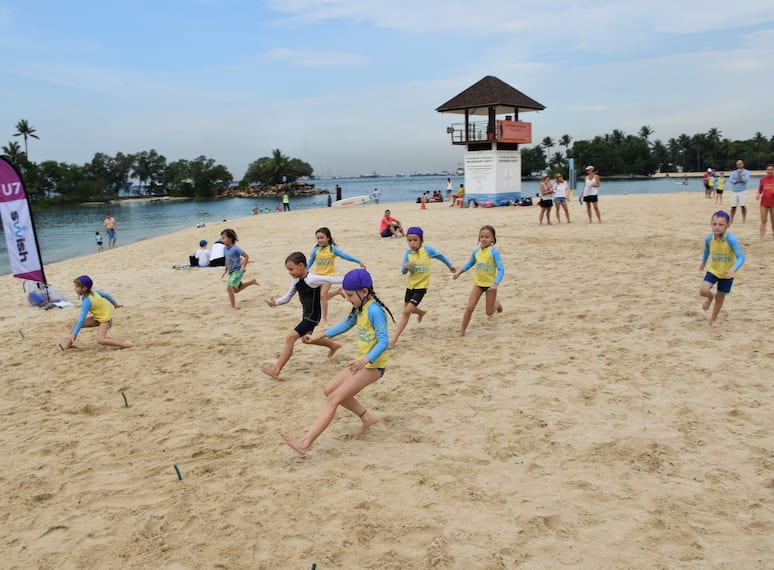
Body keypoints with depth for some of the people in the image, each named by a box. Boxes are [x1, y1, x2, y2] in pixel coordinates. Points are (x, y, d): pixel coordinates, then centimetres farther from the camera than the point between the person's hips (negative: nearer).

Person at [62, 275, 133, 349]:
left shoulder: (87, 301, -27)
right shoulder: (92, 292, -4)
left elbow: (82, 319, -28)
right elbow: (105, 295, 10)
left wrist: (74, 334, -26)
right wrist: (115, 304, 27)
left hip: (105, 319, -10)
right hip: (98, 316, 10)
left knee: (100, 340, -24)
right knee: (77, 323, 3)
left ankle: (124, 344, -18)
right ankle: (67, 345, 8)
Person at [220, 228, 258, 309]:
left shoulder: (235, 248, -18)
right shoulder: (225, 249, 5)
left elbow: (246, 256, -14)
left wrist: (244, 267, -17)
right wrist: (226, 269, 18)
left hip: (237, 271, -9)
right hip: (231, 272, 9)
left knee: (229, 288, -19)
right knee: (236, 289, 21)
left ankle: (233, 306, -11)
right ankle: (252, 282, 37)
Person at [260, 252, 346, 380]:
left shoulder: (311, 279, -24)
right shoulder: (297, 281, 0)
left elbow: (331, 279, -25)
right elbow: (287, 297, 5)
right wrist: (275, 302, -14)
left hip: (312, 316, -10)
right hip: (306, 315, 10)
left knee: (290, 337, -15)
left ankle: (276, 370, -12)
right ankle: (333, 345, 50)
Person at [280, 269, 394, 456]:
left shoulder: (374, 310, -21)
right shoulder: (361, 308, 8)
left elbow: (384, 341, -27)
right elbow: (346, 324, 25)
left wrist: (366, 360, -41)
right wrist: (320, 335, 26)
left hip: (372, 365, -10)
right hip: (362, 362, 10)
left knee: (334, 398, -15)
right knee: (330, 389, 11)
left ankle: (305, 442, -18)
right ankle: (367, 417, 18)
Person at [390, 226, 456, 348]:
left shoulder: (427, 250, -14)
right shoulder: (408, 253, -6)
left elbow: (440, 255, 5)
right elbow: (403, 272, -3)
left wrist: (450, 265, 20)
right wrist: (405, 267, -27)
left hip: (421, 286, -5)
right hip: (410, 285, 5)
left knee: (406, 312, -14)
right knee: (407, 309, 22)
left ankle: (393, 339, -10)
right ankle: (421, 312, 57)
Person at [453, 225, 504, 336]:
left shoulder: (493, 251, -17)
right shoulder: (476, 251, -2)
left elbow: (501, 269, -20)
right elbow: (469, 264, 17)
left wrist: (495, 284, -31)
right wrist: (459, 272, 5)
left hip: (490, 284, -3)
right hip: (478, 283, 3)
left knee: (489, 312, 6)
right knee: (469, 308, -8)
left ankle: (496, 303, 41)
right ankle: (462, 331, 2)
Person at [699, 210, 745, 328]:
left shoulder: (731, 239, -29)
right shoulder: (708, 238, -16)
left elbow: (741, 257, -31)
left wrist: (734, 269, -49)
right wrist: (703, 262, 23)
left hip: (727, 273, -2)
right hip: (712, 270, 2)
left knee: (720, 297, 10)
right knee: (703, 291, -17)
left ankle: (713, 319, 32)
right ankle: (710, 297, 21)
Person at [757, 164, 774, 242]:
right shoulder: (762, 180, 5)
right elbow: (759, 191, 11)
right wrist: (758, 195, -9)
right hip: (764, 203, 1)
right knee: (763, 220, -1)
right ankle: (762, 237, -1)